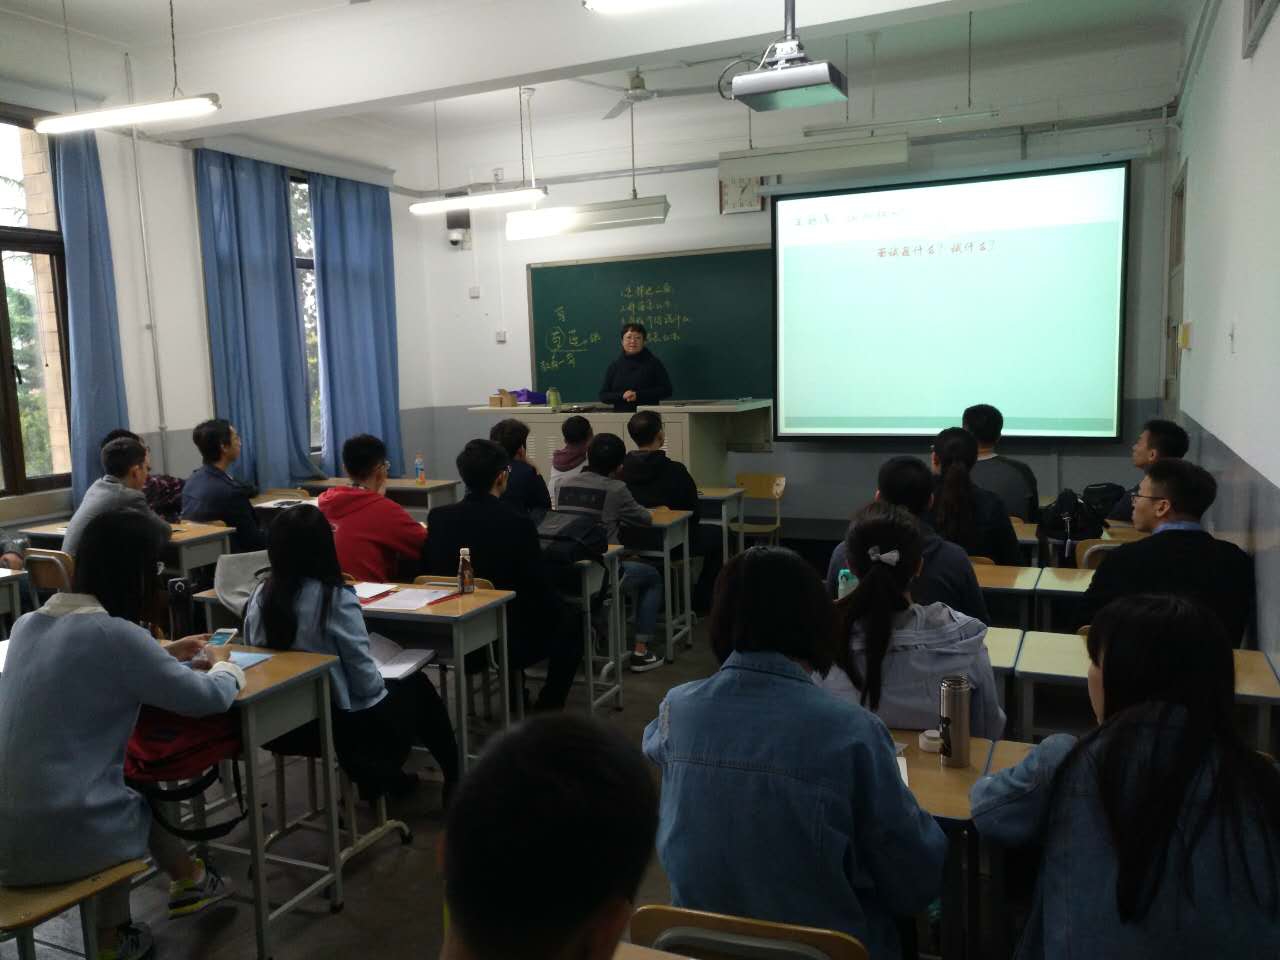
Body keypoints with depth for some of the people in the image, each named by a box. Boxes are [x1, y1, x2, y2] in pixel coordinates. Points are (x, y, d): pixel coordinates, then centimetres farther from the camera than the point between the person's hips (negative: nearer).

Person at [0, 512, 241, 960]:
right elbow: (209, 698, -10)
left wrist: (164, 654, 25)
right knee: (153, 802, 22)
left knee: (124, 797, 29)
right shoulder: (115, 635, -18)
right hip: (60, 838, -6)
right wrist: (222, 665, 10)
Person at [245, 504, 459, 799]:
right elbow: (365, 679, -18)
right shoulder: (336, 600, -23)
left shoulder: (260, 596, -8)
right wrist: (380, 688, 4)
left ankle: (378, 774, 40)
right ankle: (453, 780, 35)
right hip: (340, 723, -6)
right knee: (415, 686, 21)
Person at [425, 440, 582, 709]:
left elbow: (429, 574, 5)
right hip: (510, 638, -5)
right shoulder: (518, 523, -21)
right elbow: (540, 587, -14)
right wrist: (559, 614, 8)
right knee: (568, 630, 23)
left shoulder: (437, 517, -8)